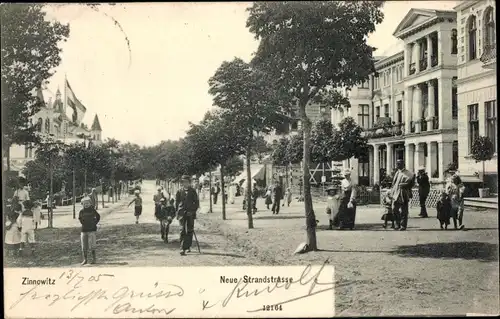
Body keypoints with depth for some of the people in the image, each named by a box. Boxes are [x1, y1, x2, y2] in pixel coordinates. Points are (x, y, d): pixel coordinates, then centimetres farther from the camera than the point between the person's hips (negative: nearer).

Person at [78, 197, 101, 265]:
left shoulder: (92, 210, -4)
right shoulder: (82, 211, 2)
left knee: (91, 246, -5)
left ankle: (94, 259, 3)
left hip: (91, 230, -3)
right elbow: (79, 218, 23)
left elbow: (98, 217, 12)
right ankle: (85, 259, 13)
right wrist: (83, 223, 15)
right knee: (84, 246, 4)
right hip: (84, 230, 3)